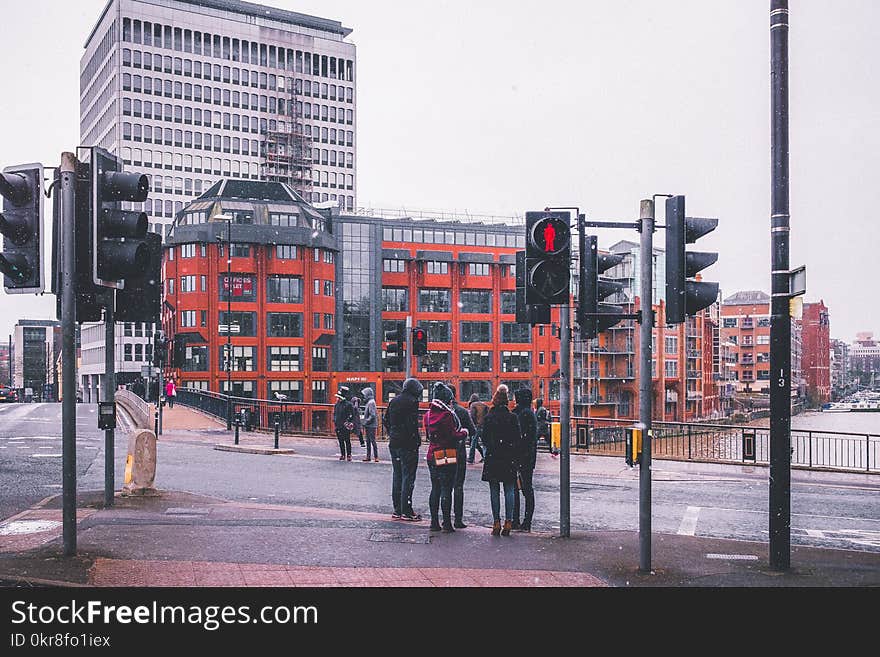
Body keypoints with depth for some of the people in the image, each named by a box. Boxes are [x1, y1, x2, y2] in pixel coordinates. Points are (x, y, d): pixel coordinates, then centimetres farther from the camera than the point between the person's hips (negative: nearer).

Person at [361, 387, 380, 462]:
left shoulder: (371, 402, -15)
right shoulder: (369, 402, 15)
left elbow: (372, 415, -22)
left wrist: (366, 422, -16)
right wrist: (365, 423, 14)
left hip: (371, 426, -10)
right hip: (368, 426, 10)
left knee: (372, 440, -7)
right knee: (368, 441, 12)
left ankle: (376, 456, -4)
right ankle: (368, 456, 18)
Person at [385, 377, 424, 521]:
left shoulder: (393, 401, 12)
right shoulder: (412, 402, -12)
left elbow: (387, 420, 15)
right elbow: (412, 424, -18)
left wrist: (392, 436, 16)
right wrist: (417, 440, -12)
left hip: (394, 443, 8)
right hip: (408, 444, -8)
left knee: (397, 476, 14)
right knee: (408, 477, -4)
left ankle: (397, 509, 17)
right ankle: (406, 511, -4)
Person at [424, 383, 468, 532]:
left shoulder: (428, 414, 7)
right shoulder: (447, 415, -15)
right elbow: (454, 435, -15)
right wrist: (464, 432, 2)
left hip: (432, 456, 7)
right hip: (447, 456, -7)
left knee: (435, 489, 12)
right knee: (446, 489, -2)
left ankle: (434, 522, 14)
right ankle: (447, 522, 0)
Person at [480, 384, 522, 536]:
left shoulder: (488, 417, -3)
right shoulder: (513, 417, -3)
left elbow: (484, 439, 1)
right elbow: (517, 439, -1)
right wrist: (514, 454, 8)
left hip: (492, 459, 0)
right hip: (509, 459, 0)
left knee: (494, 491, 4)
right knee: (509, 491, 5)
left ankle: (496, 522, 2)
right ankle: (508, 522, 0)